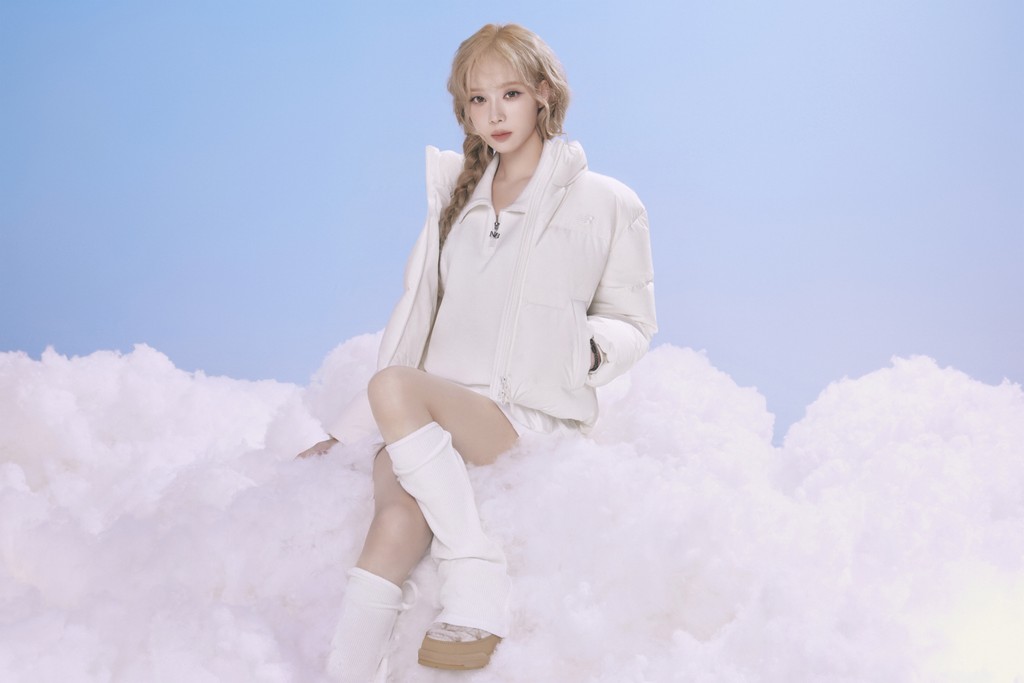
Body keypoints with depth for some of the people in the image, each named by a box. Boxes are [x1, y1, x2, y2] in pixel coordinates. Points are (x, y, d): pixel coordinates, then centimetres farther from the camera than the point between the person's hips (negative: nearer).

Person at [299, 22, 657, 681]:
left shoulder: (605, 204, 8)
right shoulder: (455, 194, 20)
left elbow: (634, 323, 13)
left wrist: (584, 345, -11)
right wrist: (350, 428, 12)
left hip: (529, 414, -3)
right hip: (436, 410, 3)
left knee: (394, 388, -32)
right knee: (396, 525, -27)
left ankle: (477, 579, -27)